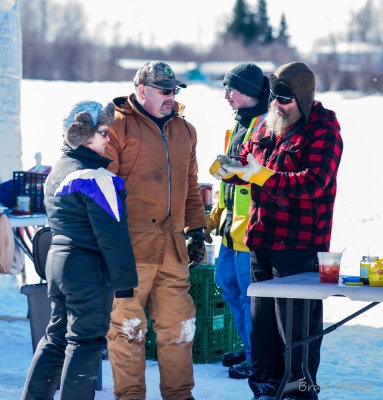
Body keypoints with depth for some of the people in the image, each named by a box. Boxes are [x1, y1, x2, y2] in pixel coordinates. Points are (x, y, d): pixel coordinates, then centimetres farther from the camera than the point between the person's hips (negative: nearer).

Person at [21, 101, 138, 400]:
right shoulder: (95, 177, -17)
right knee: (86, 341, -2)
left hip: (57, 260, 9)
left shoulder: (58, 170, 13)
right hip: (89, 269, -9)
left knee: (56, 337, 17)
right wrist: (124, 280, -12)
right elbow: (112, 235, -18)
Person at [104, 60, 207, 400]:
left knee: (177, 322, 7)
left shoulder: (184, 130, 17)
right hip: (131, 245, -6)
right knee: (128, 324, 0)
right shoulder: (118, 127, -3)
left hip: (172, 246, 6)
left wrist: (196, 229, 19)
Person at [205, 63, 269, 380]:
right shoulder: (240, 125, 15)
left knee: (250, 292, -3)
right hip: (232, 224, 10)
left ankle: (257, 357, 8)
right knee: (227, 282, 17)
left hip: (252, 225, -10)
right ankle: (249, 345, 30)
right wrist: (216, 216, 25)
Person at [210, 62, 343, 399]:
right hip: (263, 241, 8)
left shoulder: (323, 131, -11)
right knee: (262, 317, 15)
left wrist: (262, 176, -25)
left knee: (296, 322, -3)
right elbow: (246, 162, 19)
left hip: (299, 246, -8)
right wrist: (228, 167, -5)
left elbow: (313, 182, -22)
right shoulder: (269, 127, 13)